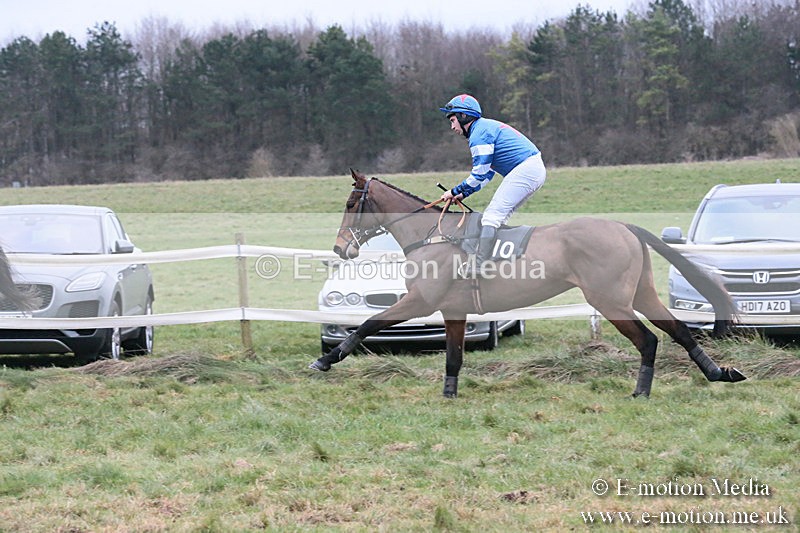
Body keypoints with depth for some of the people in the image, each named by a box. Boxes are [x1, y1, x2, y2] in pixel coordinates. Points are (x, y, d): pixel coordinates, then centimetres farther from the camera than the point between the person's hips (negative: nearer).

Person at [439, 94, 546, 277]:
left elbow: (479, 174, -10)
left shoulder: (479, 133, -7)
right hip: (537, 170, 10)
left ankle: (477, 268, -22)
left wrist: (455, 191, 2)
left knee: (491, 217, -14)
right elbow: (487, 174, 26)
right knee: (499, 217, 15)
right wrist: (463, 194, 20)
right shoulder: (487, 127, 25)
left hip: (524, 170, -10)